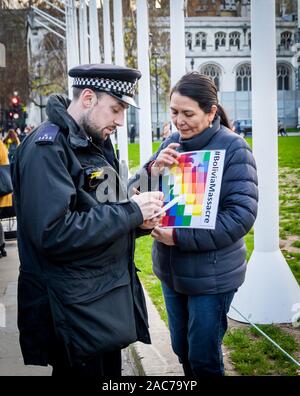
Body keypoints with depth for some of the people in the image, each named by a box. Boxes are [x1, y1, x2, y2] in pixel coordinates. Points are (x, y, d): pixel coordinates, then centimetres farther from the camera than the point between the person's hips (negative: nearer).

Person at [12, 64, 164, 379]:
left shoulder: (95, 143, 12)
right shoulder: (47, 147, -18)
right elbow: (54, 232, -28)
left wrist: (139, 219, -3)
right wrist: (131, 211, -21)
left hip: (108, 302, 9)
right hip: (75, 311, -9)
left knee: (110, 377, 20)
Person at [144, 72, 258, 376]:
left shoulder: (233, 149, -14)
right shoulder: (171, 142, 2)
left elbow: (242, 214, -20)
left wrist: (180, 237, -24)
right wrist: (153, 171, -20)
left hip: (211, 274, -5)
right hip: (170, 268, 6)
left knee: (204, 359, 7)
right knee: (181, 349, 20)